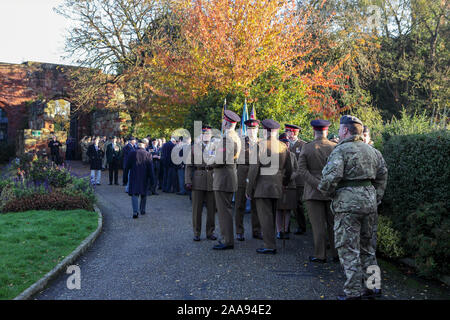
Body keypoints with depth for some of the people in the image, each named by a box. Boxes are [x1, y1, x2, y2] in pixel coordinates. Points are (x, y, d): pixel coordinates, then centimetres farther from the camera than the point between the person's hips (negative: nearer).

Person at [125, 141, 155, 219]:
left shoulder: (132, 153, -2)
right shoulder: (148, 155, -2)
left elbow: (127, 166, 2)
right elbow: (150, 168, -2)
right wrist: (151, 179, 2)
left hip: (134, 177, -1)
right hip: (144, 178, 1)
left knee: (134, 194, -2)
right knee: (143, 194, 16)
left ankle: (135, 211, -17)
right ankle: (142, 210, 26)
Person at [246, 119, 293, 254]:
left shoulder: (260, 145, -12)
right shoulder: (283, 147, 7)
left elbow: (254, 168, -13)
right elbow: (289, 170, 13)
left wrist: (249, 189, -6)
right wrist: (282, 184, 26)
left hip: (262, 187, -6)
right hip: (276, 187, 6)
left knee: (265, 216, -2)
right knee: (272, 215, 17)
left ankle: (270, 246, -1)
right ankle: (270, 241, 26)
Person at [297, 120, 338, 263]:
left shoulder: (306, 148, -5)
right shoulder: (335, 147, -1)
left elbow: (302, 170, -11)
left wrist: (318, 184, -14)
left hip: (313, 192, -2)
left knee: (318, 225, 2)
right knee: (333, 223, 11)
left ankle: (320, 255, 7)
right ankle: (337, 254, 17)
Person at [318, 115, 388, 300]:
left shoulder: (341, 150, -10)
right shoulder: (372, 151, 14)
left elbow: (331, 177, -21)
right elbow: (383, 175, 19)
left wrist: (326, 192, -3)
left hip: (348, 203, -7)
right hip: (369, 201, 8)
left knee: (348, 248, -1)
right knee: (366, 245, 17)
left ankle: (353, 291, 1)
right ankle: (373, 286, 21)